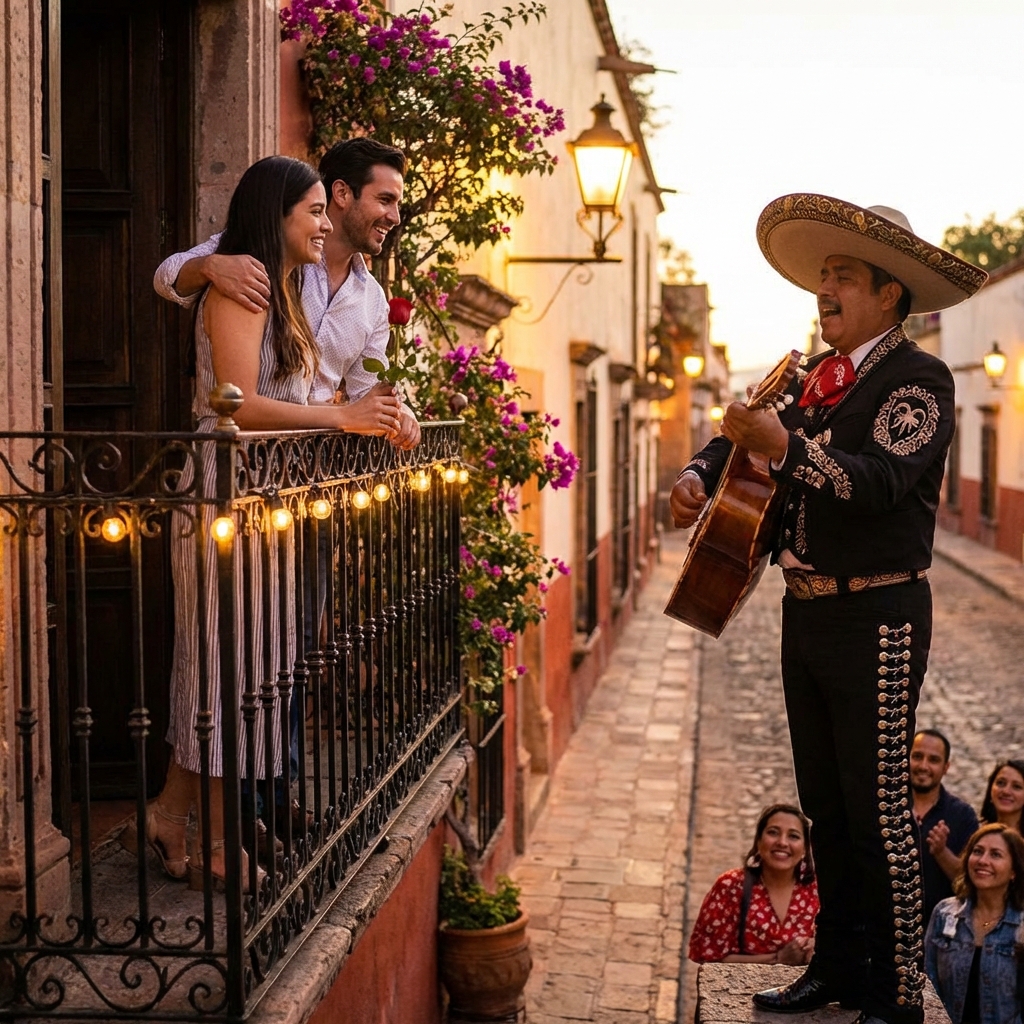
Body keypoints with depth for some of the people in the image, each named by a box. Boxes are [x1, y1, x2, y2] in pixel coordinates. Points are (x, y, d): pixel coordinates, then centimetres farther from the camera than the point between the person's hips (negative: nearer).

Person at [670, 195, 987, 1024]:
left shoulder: (918, 380, -11)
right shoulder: (816, 379, 12)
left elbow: (881, 481, -25)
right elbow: (748, 434, 18)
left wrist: (785, 448, -37)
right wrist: (700, 475, -4)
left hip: (876, 619, -8)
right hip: (808, 612, 8)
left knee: (878, 811, -4)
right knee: (824, 803, 15)